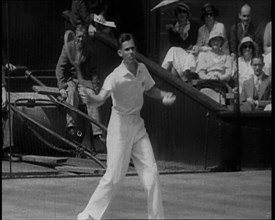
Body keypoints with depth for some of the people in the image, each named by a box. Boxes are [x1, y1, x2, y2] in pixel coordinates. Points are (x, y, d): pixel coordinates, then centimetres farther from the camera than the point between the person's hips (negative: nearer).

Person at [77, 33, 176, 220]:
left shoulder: (142, 69, -1)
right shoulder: (115, 76, -21)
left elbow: (150, 89, 18)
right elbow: (102, 98, -36)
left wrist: (164, 95, -1)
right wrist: (91, 98, -58)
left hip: (138, 124, 6)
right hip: (120, 125, -6)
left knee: (151, 173, 2)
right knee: (114, 176, -6)